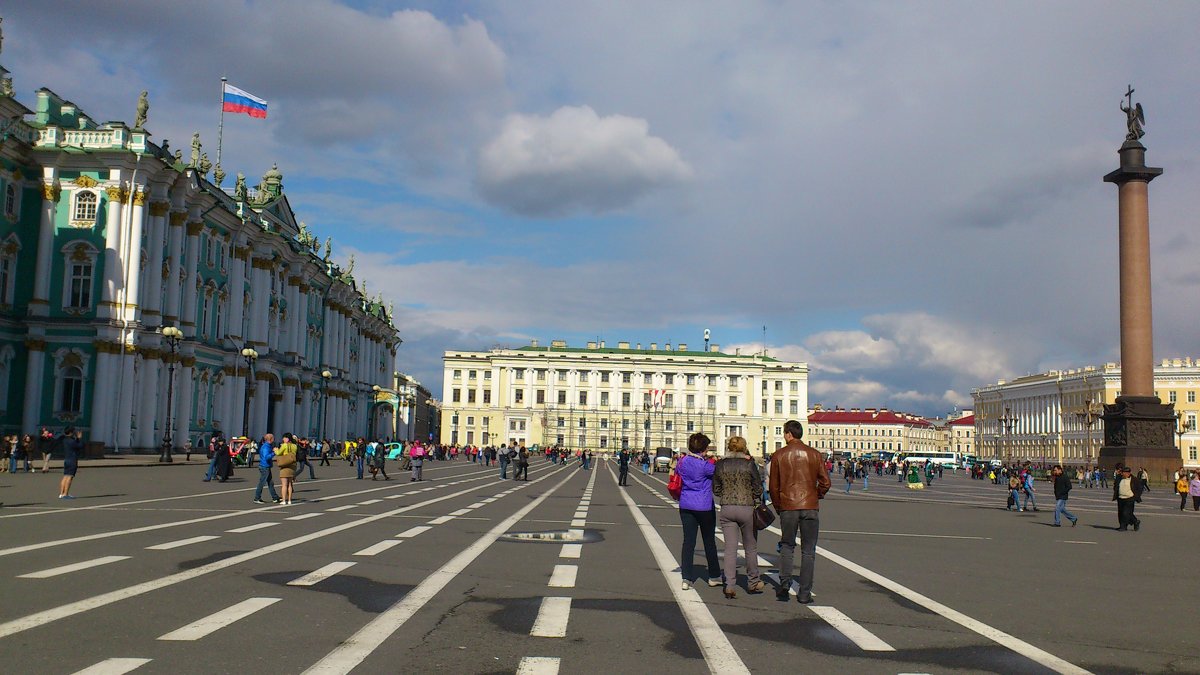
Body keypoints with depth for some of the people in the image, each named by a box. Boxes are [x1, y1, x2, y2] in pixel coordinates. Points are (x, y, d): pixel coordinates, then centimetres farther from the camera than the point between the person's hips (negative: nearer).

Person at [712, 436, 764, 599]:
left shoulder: (720, 465, 2)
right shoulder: (749, 464, -7)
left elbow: (716, 490, 7)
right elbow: (758, 489, -4)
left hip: (726, 509, 2)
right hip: (747, 508, -2)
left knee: (730, 548, 4)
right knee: (751, 547, 13)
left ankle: (730, 586, -1)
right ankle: (752, 583, 25)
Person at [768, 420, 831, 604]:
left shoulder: (778, 455, 0)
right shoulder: (814, 454, 3)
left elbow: (774, 486, 2)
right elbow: (825, 482, 1)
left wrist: (778, 506, 15)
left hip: (787, 506, 0)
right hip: (810, 507, 0)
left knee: (787, 546, 15)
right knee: (808, 551, 6)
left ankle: (784, 581, -3)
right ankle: (804, 593, 5)